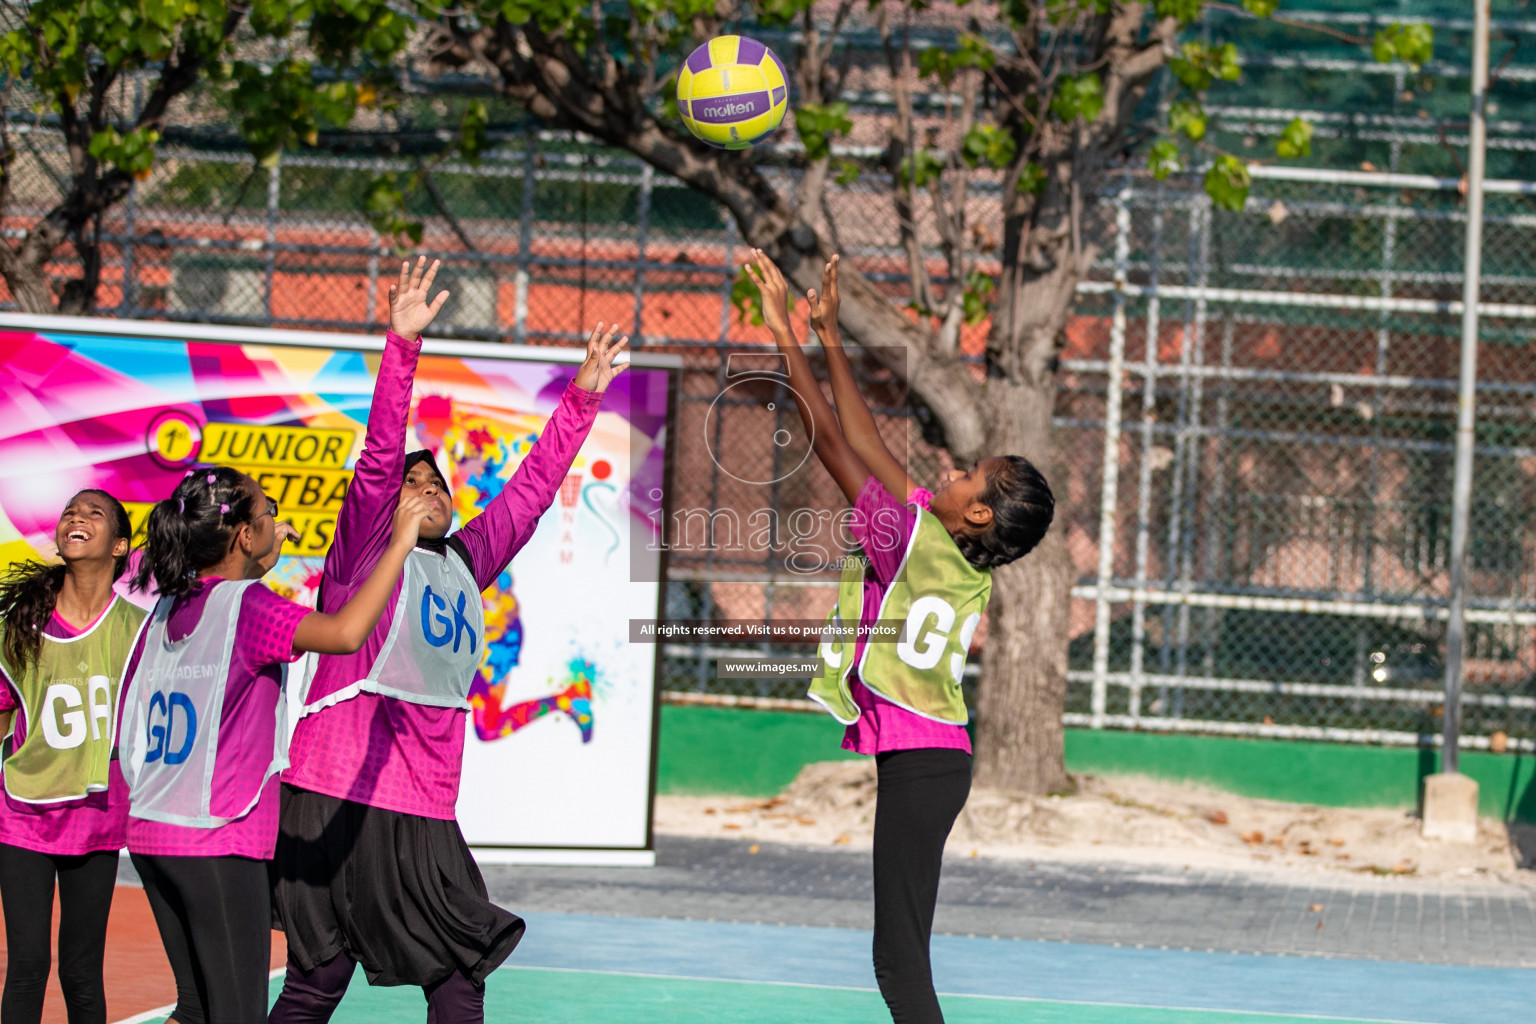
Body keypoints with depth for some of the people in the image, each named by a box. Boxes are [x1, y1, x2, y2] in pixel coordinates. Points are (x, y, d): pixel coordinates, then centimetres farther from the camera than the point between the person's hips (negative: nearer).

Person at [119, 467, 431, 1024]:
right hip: (218, 842, -8)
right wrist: (399, 544, -20)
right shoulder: (246, 604, -13)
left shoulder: (166, 610, 10)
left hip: (151, 832, 8)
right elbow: (345, 633, -29)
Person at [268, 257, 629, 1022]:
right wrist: (403, 345, -22)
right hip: (336, 797, -6)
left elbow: (531, 488, 21)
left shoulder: (466, 563, 16)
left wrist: (582, 397, 18)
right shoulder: (365, 550, 0)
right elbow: (378, 457, -12)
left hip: (423, 809, 6)